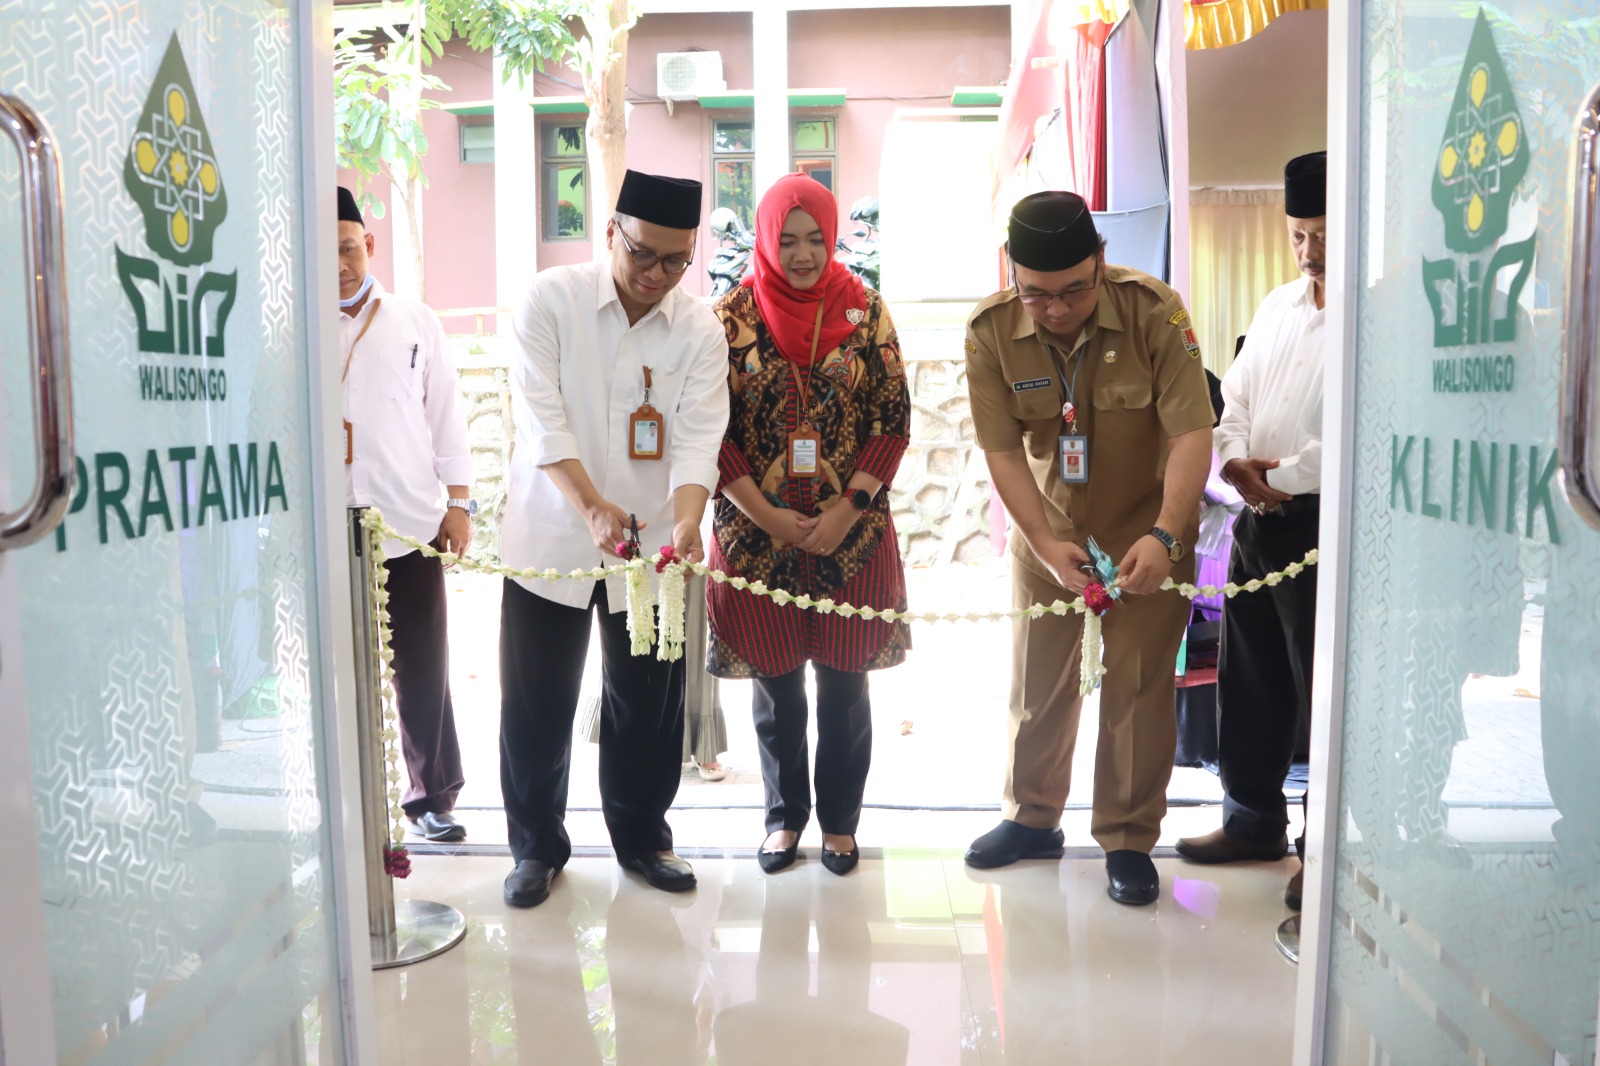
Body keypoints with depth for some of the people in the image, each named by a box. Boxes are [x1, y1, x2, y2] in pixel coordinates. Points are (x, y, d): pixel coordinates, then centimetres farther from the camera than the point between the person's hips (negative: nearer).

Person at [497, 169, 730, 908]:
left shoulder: (700, 331, 0)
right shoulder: (551, 299, -5)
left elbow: (697, 436, -10)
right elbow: (541, 417, -14)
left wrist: (685, 522, -28)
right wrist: (592, 505, -27)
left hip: (651, 546, 2)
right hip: (552, 536, -1)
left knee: (647, 703, 10)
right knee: (536, 704, 6)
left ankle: (642, 836, 30)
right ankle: (536, 845, 25)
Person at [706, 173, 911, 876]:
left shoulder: (864, 309, 2)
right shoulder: (732, 315, 0)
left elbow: (893, 419, 0)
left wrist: (845, 513, -9)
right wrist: (767, 516, -10)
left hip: (852, 531, 0)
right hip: (755, 533, 0)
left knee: (844, 683, 9)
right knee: (775, 685, 10)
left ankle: (840, 818, 27)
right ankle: (784, 813, 29)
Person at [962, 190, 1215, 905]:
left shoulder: (1153, 311, -21)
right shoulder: (991, 331, -16)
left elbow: (1191, 434, -23)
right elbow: (1002, 451, -15)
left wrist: (1163, 536, -34)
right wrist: (1046, 544, -24)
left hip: (1148, 532, -2)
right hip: (1047, 532, 2)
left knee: (1139, 684, 0)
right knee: (1037, 679, 12)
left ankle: (1129, 841, 17)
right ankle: (1032, 818, 31)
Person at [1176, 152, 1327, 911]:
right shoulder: (1279, 304, 14)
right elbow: (1234, 394, 16)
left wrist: (1284, 478, -15)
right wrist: (1236, 458, -2)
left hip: (1323, 526, -8)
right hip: (1258, 521, 8)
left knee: (1324, 691, 2)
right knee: (1248, 680, 16)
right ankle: (1254, 818, 34)